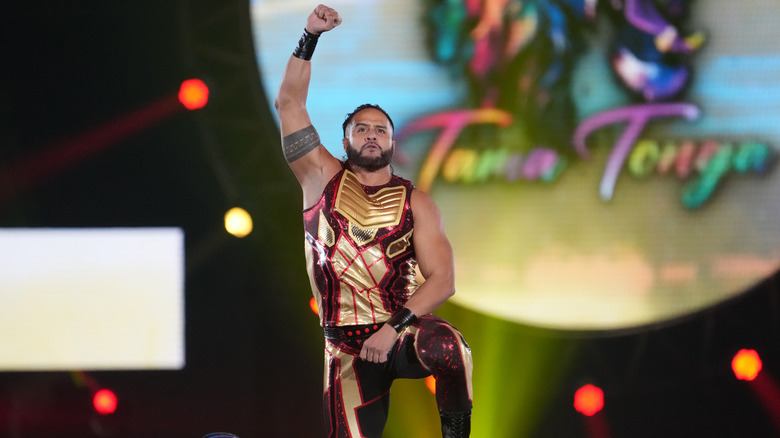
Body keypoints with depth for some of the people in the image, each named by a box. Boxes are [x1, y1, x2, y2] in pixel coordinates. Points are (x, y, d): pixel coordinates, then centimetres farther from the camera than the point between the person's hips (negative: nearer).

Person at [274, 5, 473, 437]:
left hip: (402, 333, -1)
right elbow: (289, 104, 1)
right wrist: (309, 38, -9)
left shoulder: (415, 202, 6)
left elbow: (441, 280, -4)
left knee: (445, 346, -35)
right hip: (346, 348, 1)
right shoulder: (324, 179, 9)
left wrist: (394, 328, -18)